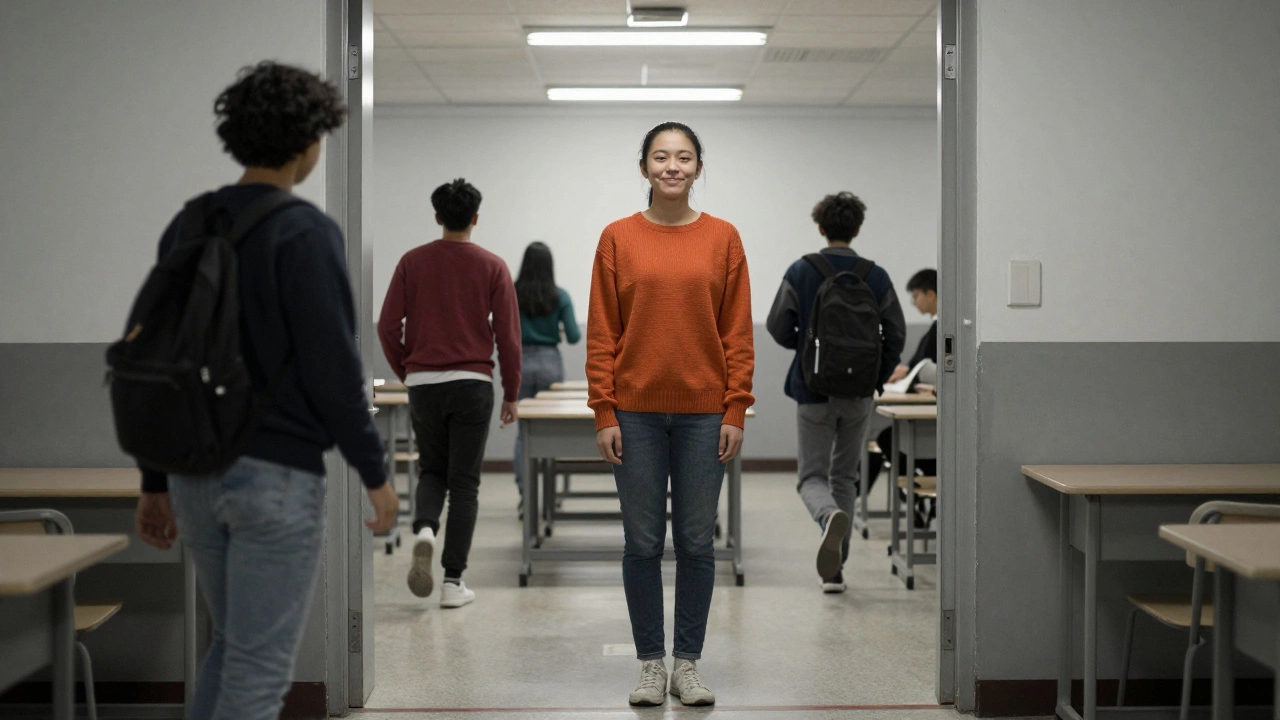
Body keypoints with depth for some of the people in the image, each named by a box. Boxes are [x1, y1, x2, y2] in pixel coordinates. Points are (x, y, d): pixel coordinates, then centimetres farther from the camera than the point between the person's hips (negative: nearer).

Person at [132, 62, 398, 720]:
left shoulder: (186, 227, 8)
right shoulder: (305, 233, -12)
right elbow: (332, 368, -15)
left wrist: (155, 483, 17)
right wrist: (375, 473, -5)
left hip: (196, 469, 7)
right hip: (278, 474, -7)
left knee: (234, 644, 22)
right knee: (260, 666, 1)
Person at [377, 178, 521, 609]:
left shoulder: (413, 262, 2)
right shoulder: (492, 267, -2)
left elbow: (388, 326, 0)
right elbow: (508, 334, -2)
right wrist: (511, 393, 8)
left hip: (423, 383, 2)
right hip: (472, 383, -1)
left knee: (431, 471, 19)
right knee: (464, 483, 4)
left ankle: (424, 529, -12)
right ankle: (453, 581, 1)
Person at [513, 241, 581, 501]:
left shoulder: (512, 294, -4)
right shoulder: (560, 296, -5)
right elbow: (574, 337, -6)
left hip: (521, 362, 0)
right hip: (550, 362, 0)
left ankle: (524, 491, 0)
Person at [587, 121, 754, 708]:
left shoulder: (723, 238, 2)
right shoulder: (618, 239, 1)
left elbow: (738, 333, 1)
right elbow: (601, 334, 0)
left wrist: (736, 412, -4)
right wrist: (604, 414, -5)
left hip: (703, 412, 0)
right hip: (636, 412, 0)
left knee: (696, 542, 6)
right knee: (643, 542, 5)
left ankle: (688, 662, 18)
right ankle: (650, 663, 17)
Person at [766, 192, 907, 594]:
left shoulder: (800, 273, -5)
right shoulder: (876, 277, -1)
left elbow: (778, 328, -4)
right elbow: (896, 336, -1)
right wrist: (876, 379, 12)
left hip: (813, 391, -2)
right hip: (858, 394, 2)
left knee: (812, 476, 5)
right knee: (845, 477, 14)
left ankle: (831, 516, -30)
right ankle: (833, 568, 14)